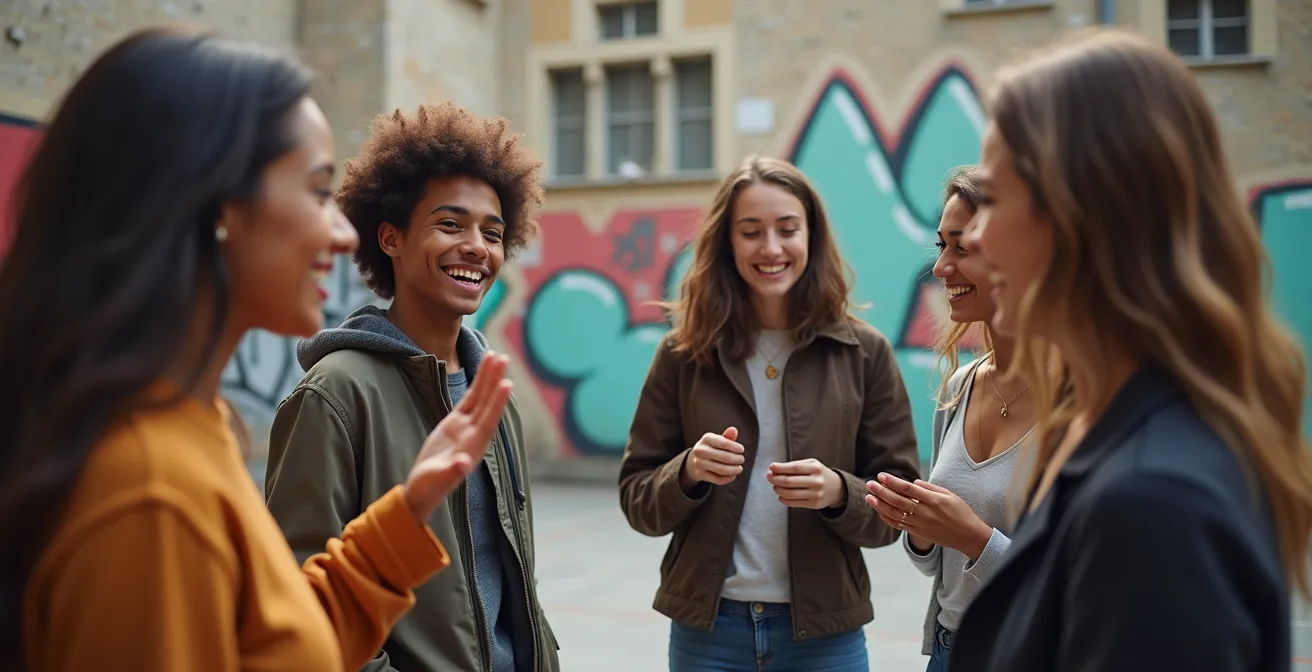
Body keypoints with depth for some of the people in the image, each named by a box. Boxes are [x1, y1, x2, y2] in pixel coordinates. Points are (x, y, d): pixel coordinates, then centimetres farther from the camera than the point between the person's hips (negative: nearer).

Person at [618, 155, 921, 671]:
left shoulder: (864, 353, -5)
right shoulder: (685, 353, -4)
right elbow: (637, 502, -1)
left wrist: (838, 492, -21)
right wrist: (689, 472, -20)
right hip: (707, 628, 0)